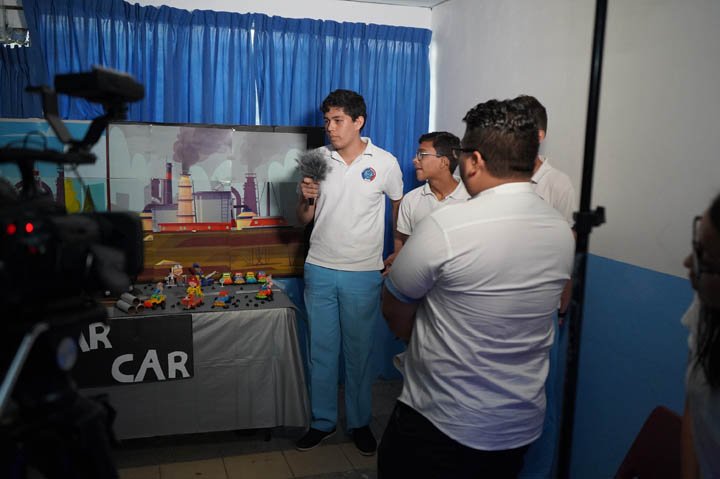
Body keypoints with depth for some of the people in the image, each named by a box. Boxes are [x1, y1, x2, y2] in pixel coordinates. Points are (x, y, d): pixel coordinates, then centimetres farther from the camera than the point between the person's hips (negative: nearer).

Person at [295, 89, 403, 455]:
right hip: (319, 270, 3)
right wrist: (306, 198, -14)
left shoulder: (385, 163, -6)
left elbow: (399, 207, 9)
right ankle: (322, 421, 27)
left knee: (359, 351, 10)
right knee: (321, 349, 11)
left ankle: (360, 422, 27)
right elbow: (303, 219, 7)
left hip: (363, 274, -2)